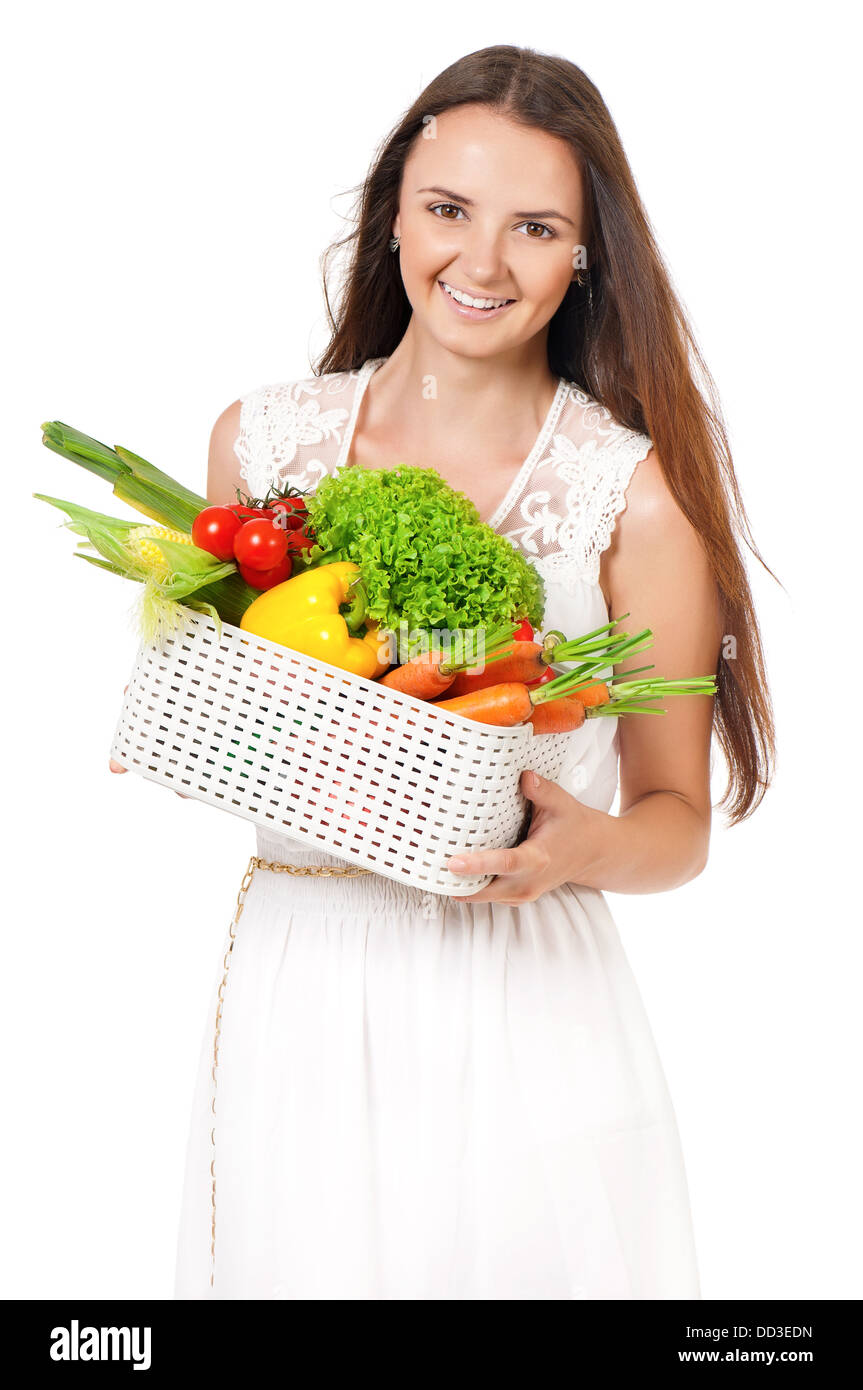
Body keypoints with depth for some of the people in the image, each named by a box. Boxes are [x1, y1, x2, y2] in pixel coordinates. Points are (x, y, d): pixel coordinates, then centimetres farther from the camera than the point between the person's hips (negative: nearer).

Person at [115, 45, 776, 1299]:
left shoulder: (634, 493, -6)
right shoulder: (258, 440, 2)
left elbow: (678, 819, 0)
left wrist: (585, 847, -20)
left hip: (524, 1008, -2)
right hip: (295, 993, 2)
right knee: (303, 1264, 10)